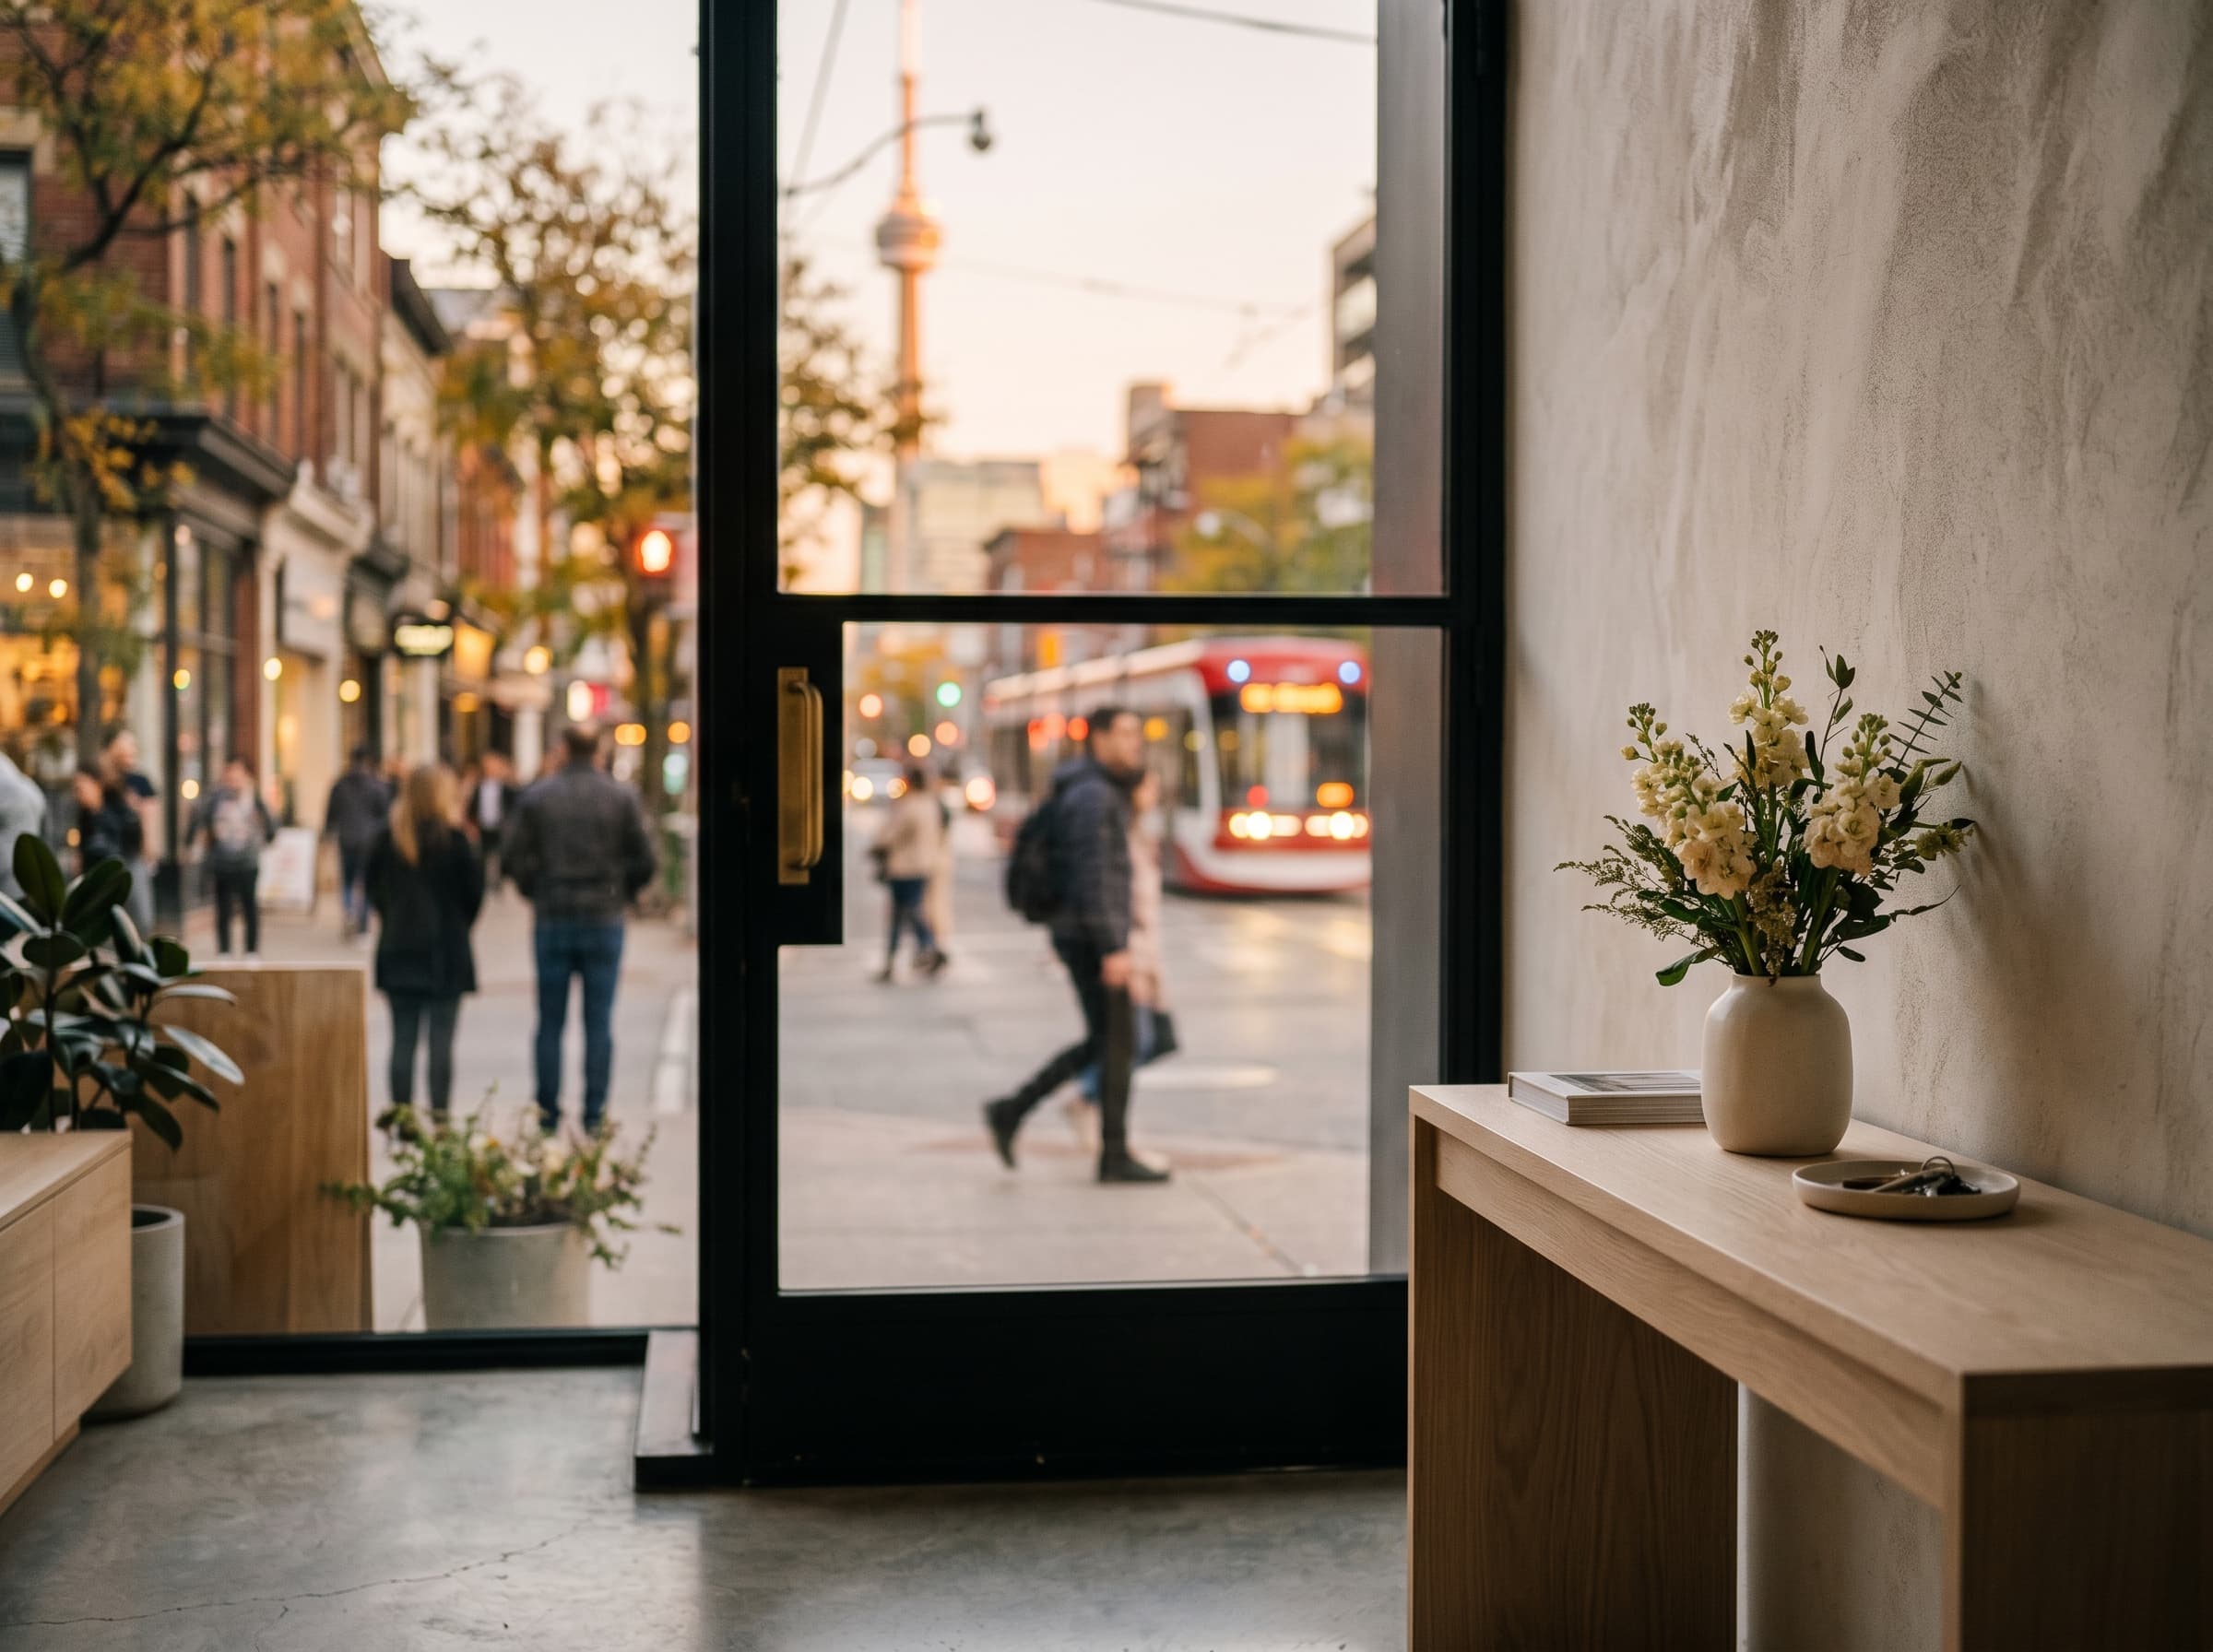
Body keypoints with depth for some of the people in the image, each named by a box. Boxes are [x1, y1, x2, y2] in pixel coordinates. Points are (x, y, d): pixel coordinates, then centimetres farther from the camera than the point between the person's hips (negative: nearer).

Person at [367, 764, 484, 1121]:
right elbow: (474, 890, -4)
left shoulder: (387, 837, 2)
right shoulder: (453, 837, -10)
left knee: (403, 1039, 6)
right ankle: (439, 1116, -3)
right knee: (440, 1041, -2)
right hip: (445, 953, -4)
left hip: (397, 948, 4)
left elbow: (376, 890, 8)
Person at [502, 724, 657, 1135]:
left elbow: (514, 859, -3)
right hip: (605, 920, 0)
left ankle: (548, 1113, 8)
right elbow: (644, 861, -2)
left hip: (551, 920, 0)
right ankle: (594, 1114, 2)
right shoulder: (622, 796, -1)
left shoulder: (535, 797, -1)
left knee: (550, 1022, 7)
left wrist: (536, 895, 14)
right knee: (599, 1023, 4)